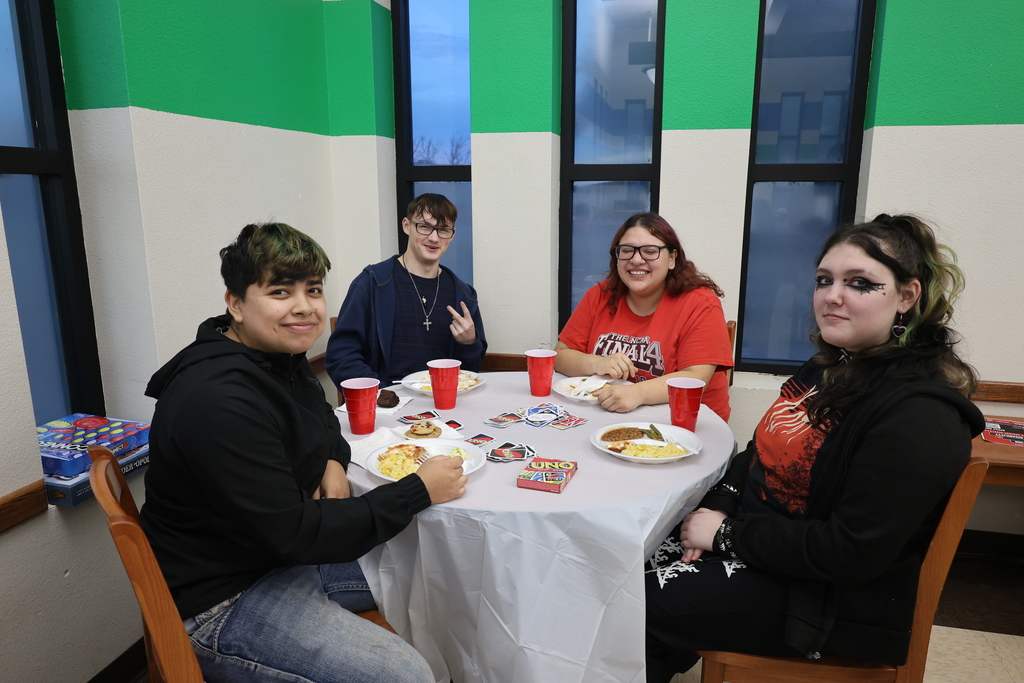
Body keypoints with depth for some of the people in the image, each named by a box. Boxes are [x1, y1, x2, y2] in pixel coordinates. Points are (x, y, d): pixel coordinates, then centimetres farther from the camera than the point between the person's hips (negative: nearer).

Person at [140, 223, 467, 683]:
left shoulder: (280, 354, 0)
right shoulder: (217, 401, -29)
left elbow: (319, 416, 22)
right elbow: (291, 534, -29)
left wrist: (333, 462, -2)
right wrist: (418, 491, -24)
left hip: (290, 554, 9)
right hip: (227, 600, -9)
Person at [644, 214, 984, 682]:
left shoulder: (921, 415, -23)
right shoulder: (831, 366, 4)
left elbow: (853, 553, -25)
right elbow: (763, 450, 12)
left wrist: (729, 535, -19)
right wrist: (719, 508, -5)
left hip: (834, 600, -8)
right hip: (755, 544, 8)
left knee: (640, 606, -11)